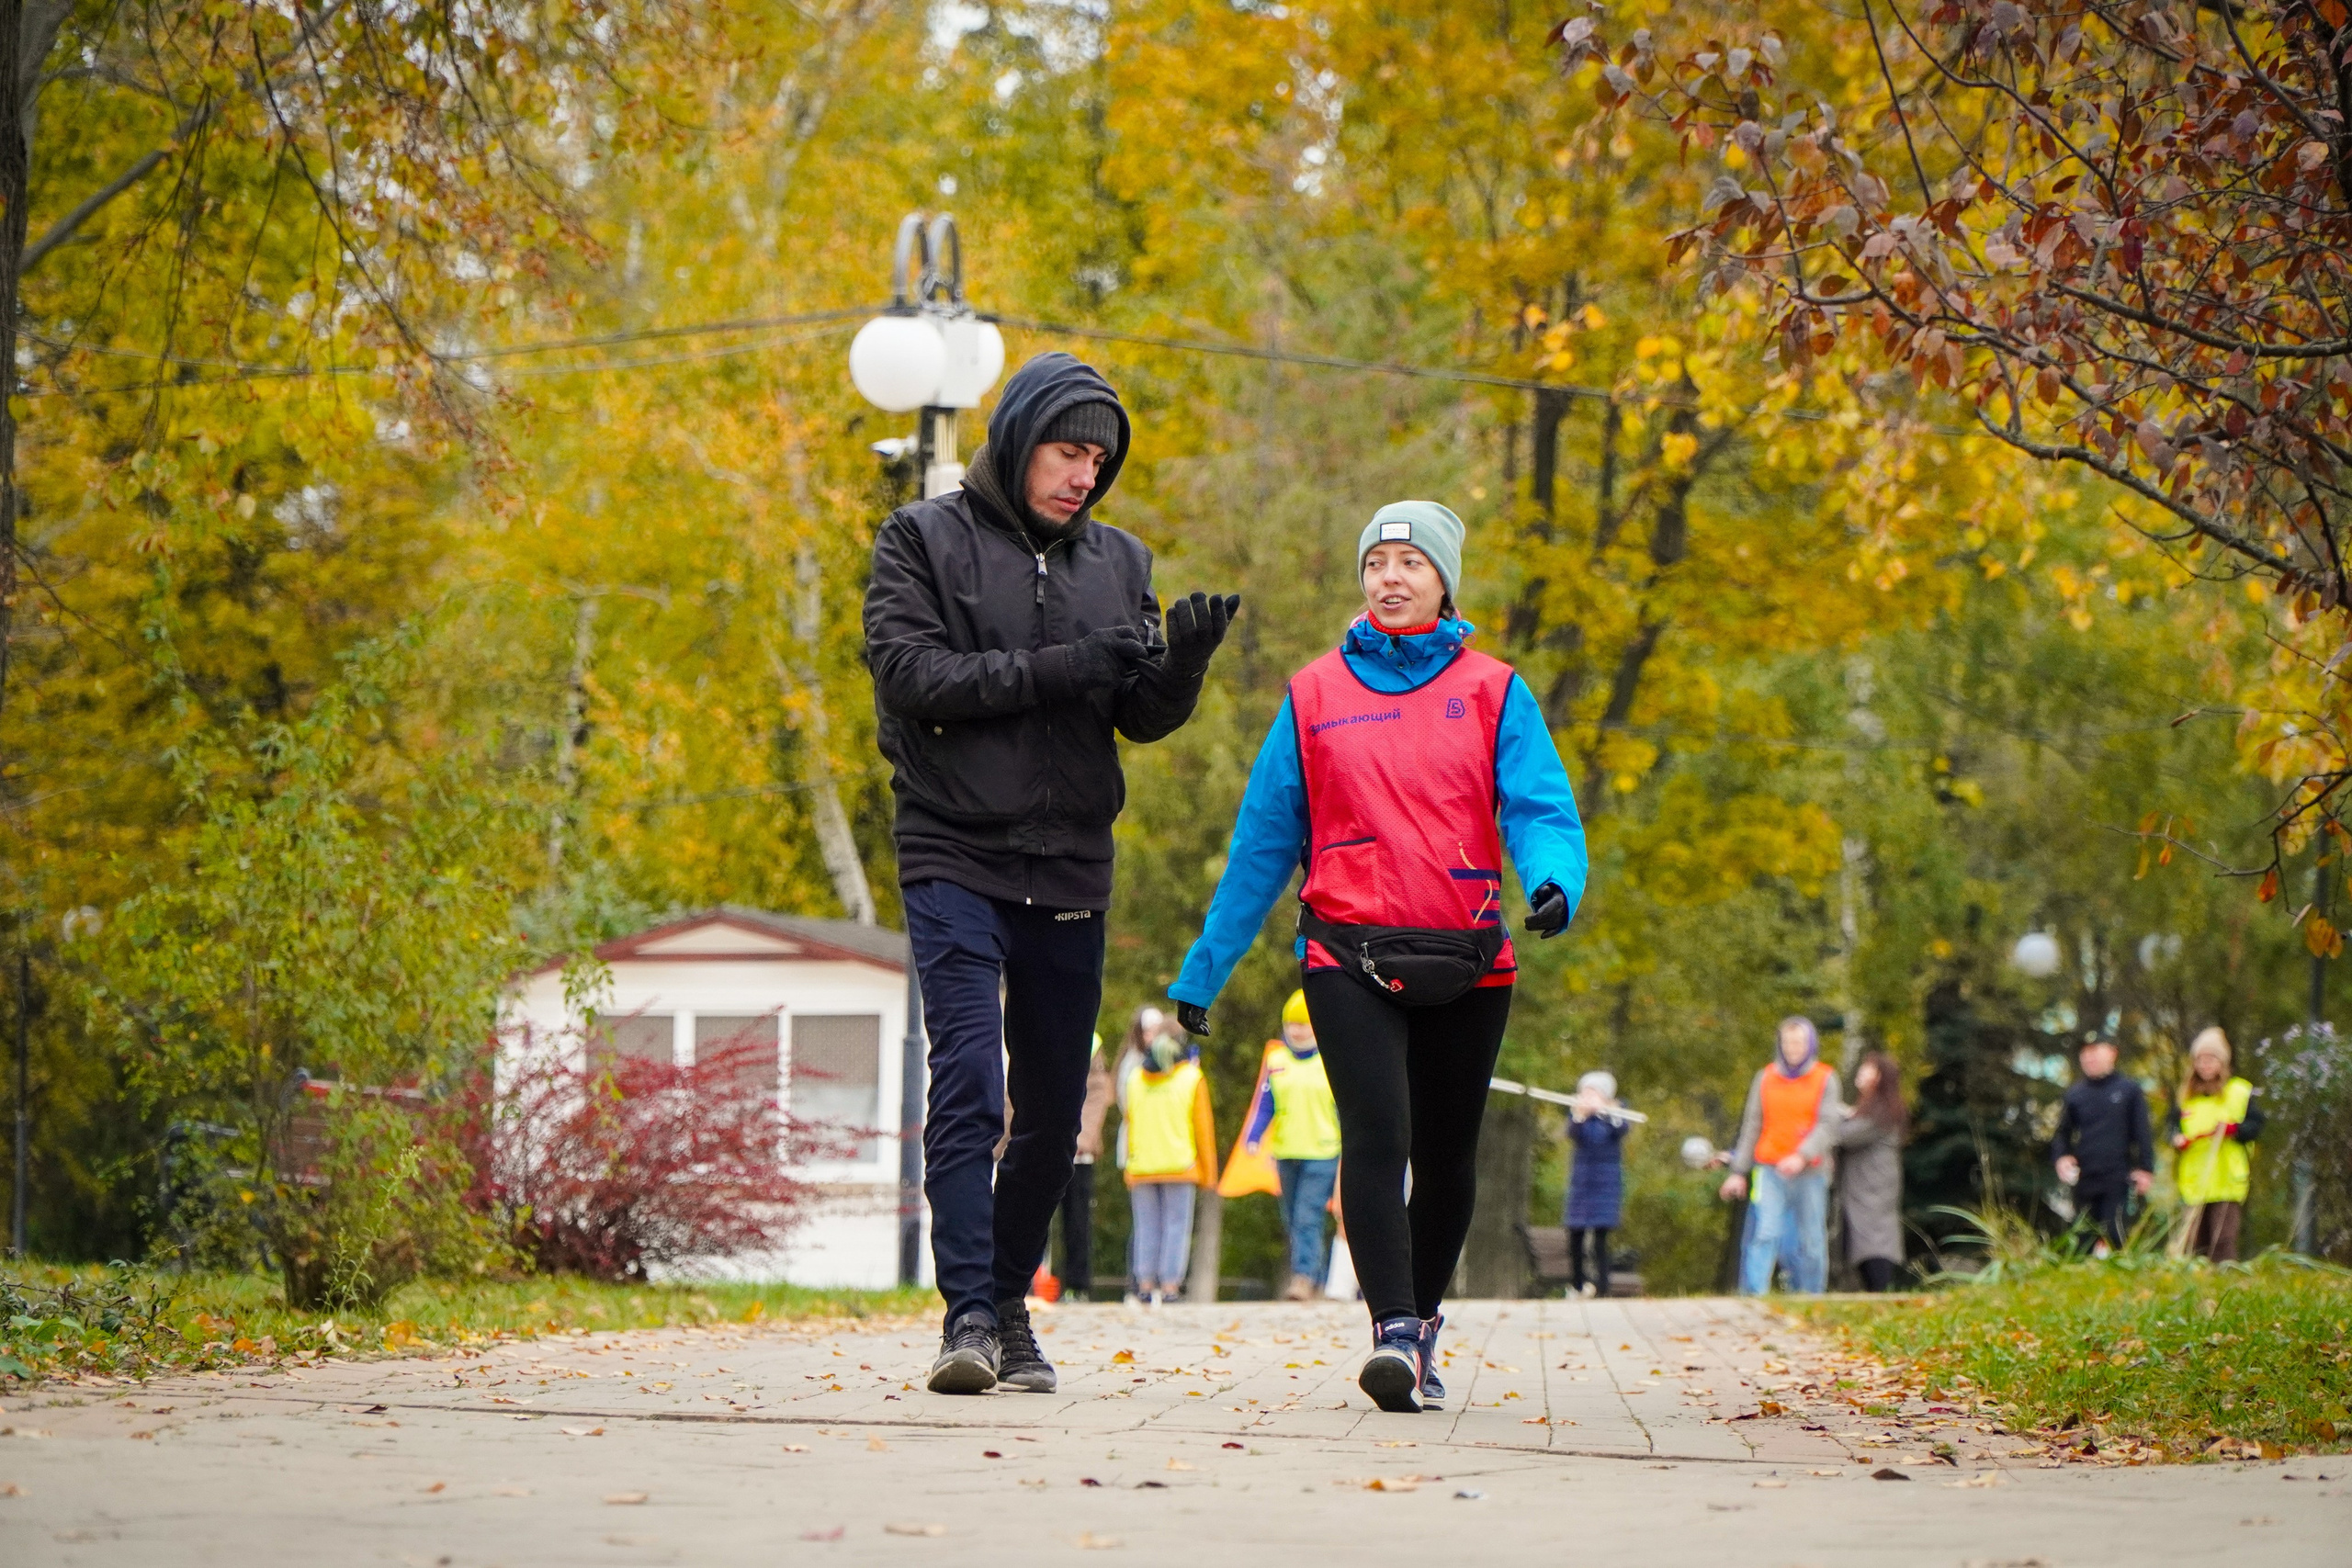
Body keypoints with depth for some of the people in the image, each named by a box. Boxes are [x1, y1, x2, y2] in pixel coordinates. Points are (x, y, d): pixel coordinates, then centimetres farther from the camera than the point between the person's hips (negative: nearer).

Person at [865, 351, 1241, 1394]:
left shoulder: (1118, 562, 12)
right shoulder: (924, 540, 1)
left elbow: (1144, 718, 8)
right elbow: (911, 674, -12)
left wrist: (1182, 661, -14)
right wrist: (1059, 668, -19)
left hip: (1068, 874, 5)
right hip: (956, 857, -4)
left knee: (1053, 1111, 7)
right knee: (967, 1085, -16)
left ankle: (1009, 1307, 19)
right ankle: (968, 1315, -18)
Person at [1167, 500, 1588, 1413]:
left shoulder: (1493, 693, 7)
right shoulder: (1315, 696, 9)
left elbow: (1540, 807, -6)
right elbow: (1262, 842, 12)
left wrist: (1554, 884, -29)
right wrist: (1203, 971, 12)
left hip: (1465, 961, 1)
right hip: (1348, 955, -1)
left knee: (1445, 1157, 10)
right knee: (1375, 1134, -19)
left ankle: (1422, 1316, 31)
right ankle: (1392, 1335, -25)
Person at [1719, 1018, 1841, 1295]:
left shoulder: (1825, 1079, 4)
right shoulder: (1765, 1078, 10)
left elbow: (1827, 1125, -6)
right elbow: (1752, 1126, 14)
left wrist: (1802, 1156, -22)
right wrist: (1738, 1171, 11)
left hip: (1810, 1172, 0)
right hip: (1770, 1171, 0)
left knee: (1812, 1242, 2)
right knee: (1765, 1234, -13)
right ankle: (1753, 1296, -19)